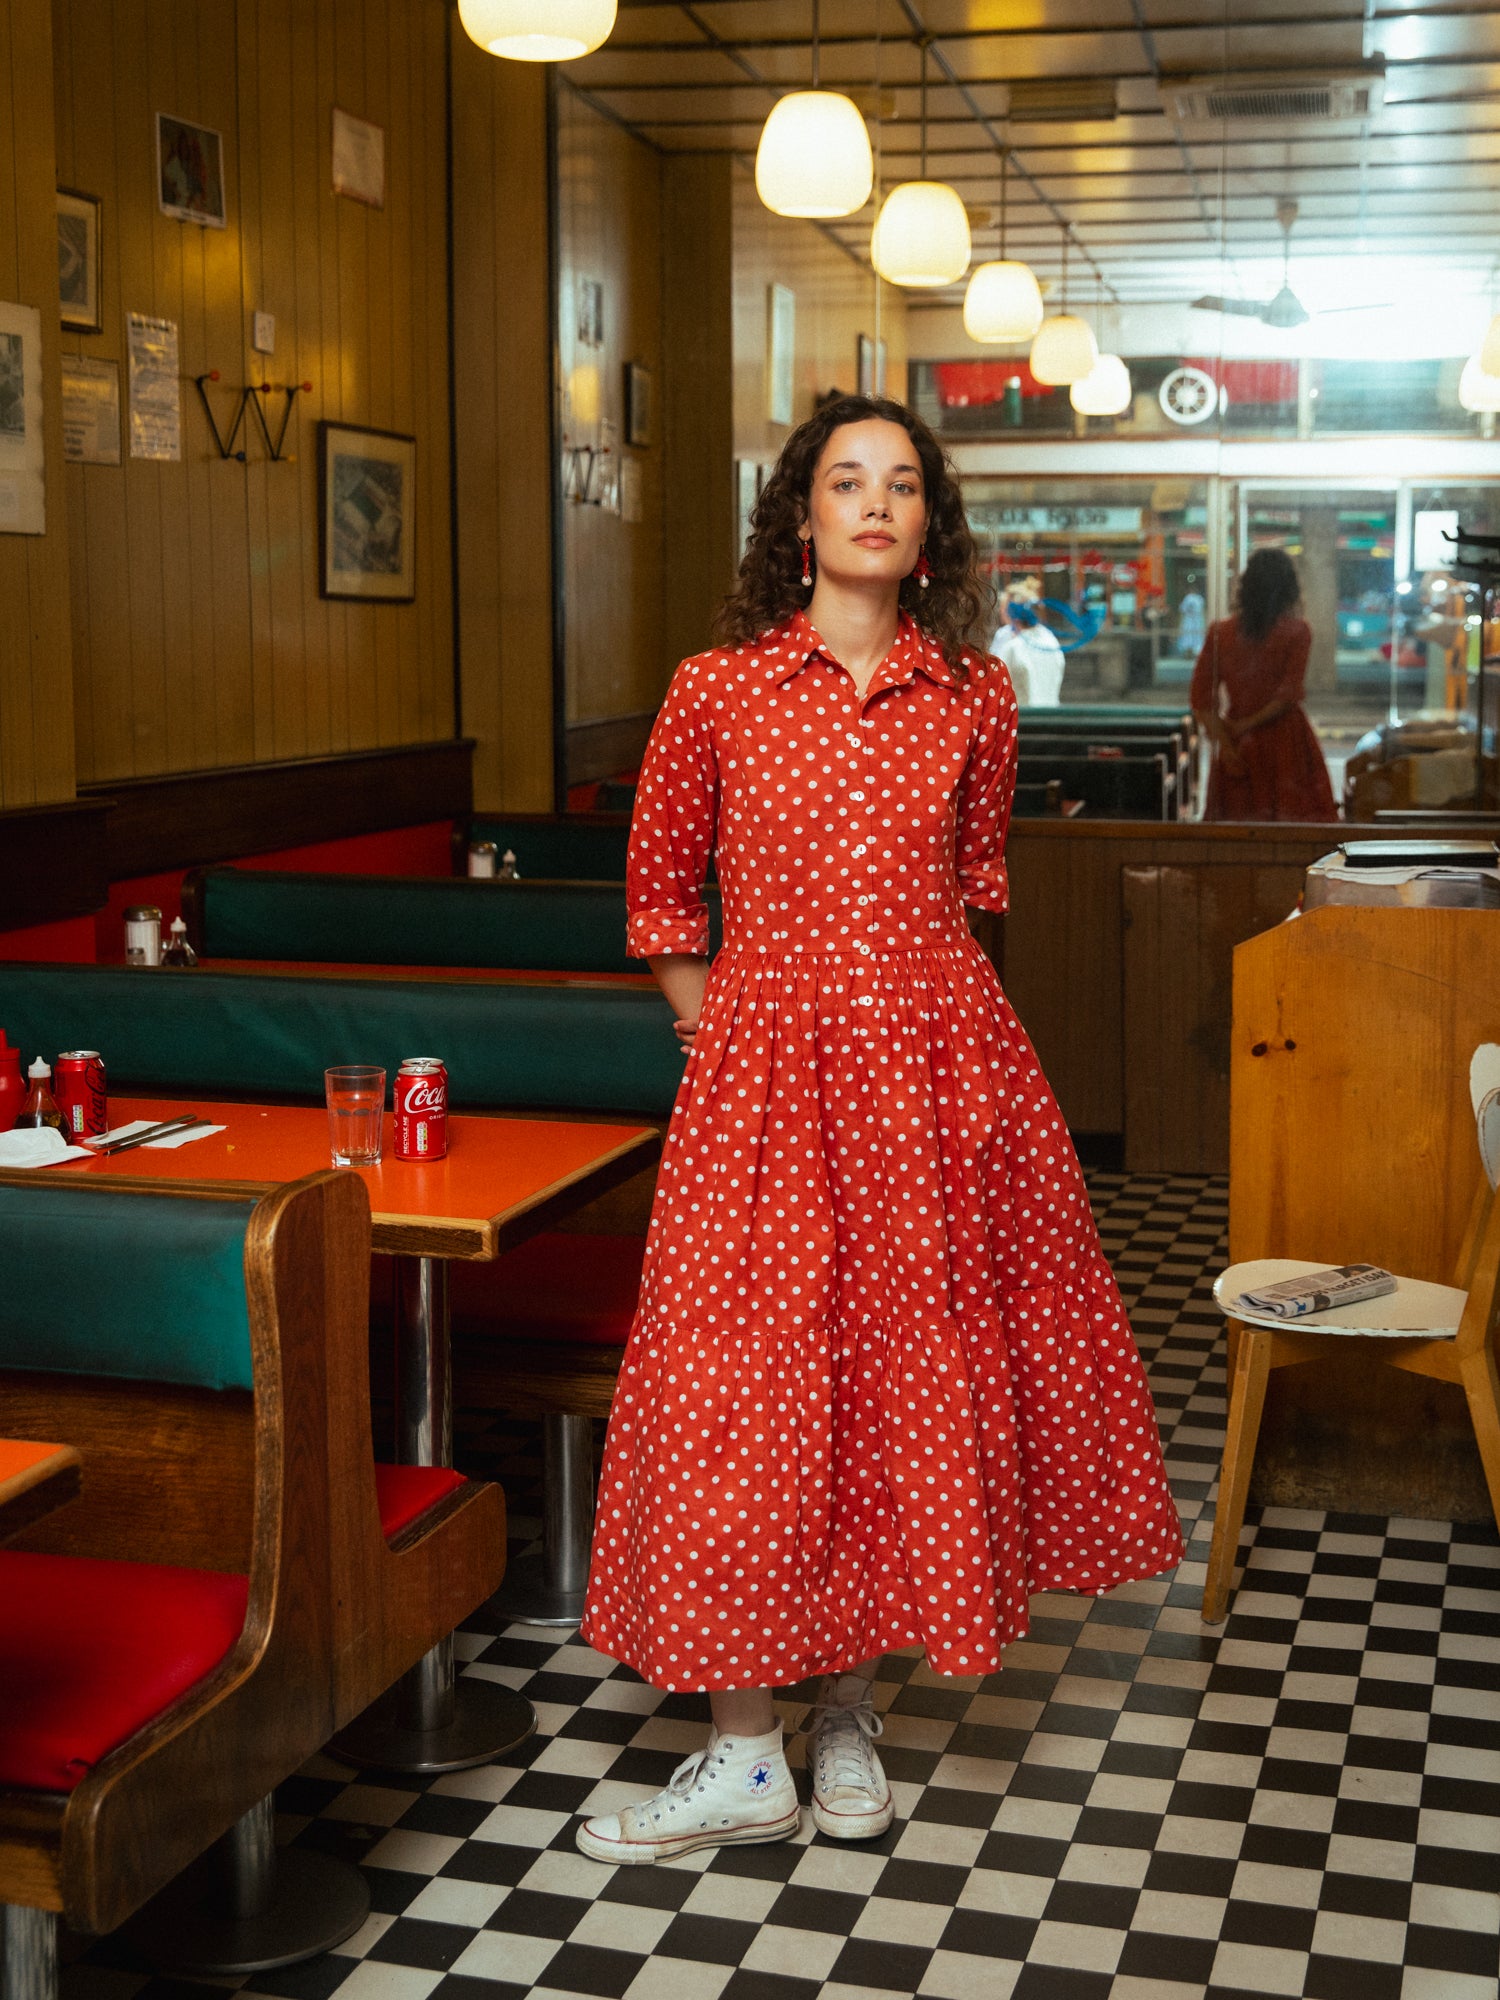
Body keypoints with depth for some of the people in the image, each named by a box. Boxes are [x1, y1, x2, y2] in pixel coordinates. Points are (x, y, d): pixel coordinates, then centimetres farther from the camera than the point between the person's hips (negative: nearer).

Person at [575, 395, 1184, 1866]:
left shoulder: (972, 697, 5)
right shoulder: (716, 688, 0)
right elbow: (660, 890, 10)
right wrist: (724, 1040, 6)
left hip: (940, 1073, 2)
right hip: (764, 1074, -2)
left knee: (916, 1378, 7)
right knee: (743, 1385, -2)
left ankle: (850, 1707, 25)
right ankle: (745, 1756, 11)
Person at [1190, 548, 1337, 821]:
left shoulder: (1219, 632, 3)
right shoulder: (1296, 631, -4)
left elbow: (1201, 699, -2)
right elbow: (1289, 695, -12)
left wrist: (1223, 742, -4)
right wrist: (1248, 725, -5)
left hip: (1237, 747, 3)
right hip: (1285, 743, -3)